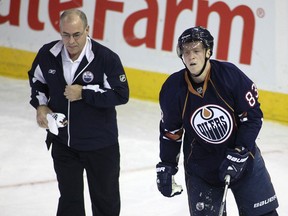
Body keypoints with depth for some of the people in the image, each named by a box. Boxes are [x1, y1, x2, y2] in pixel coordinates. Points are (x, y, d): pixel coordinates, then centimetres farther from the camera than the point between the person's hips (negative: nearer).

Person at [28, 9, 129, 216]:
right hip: (63, 142, 3)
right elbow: (36, 79, 12)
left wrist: (84, 93, -24)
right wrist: (40, 104, -3)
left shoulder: (106, 58, -21)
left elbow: (121, 94, -20)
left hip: (101, 144, -3)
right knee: (69, 199, 13)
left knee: (106, 198, 13)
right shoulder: (48, 54, -9)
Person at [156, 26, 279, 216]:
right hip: (200, 165, 1)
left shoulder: (230, 75, -19)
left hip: (243, 158, -1)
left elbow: (253, 116, -13)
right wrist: (166, 167, 4)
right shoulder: (173, 89, -11)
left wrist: (238, 155, -17)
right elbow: (170, 132, 3)